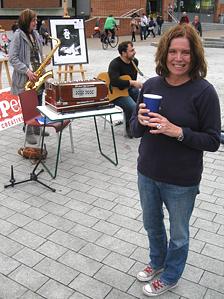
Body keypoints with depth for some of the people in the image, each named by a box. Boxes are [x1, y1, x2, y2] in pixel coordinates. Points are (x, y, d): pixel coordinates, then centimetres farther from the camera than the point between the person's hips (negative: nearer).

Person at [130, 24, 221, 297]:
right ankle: (157, 261, 54)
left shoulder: (204, 91, -16)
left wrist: (178, 132, -27)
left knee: (178, 234, 18)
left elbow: (213, 140, -14)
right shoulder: (151, 85, -4)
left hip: (181, 181, -4)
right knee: (152, 224, 25)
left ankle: (169, 277, 45)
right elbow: (134, 130, 2)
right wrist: (141, 121, -20)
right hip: (147, 173, 4)